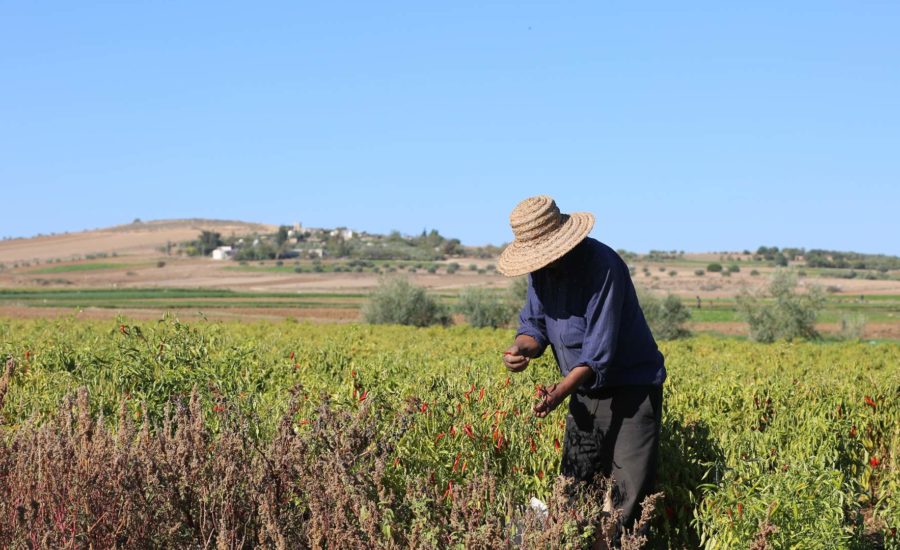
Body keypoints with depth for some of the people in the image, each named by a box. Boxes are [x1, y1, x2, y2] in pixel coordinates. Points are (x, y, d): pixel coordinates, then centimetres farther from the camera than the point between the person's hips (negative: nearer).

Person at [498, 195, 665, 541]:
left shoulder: (602, 266, -23)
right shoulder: (541, 271, 1)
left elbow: (601, 345, -26)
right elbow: (534, 323, 7)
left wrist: (564, 389, -36)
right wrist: (522, 347, -17)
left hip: (631, 387, -7)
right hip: (586, 391, 7)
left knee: (629, 491, -10)